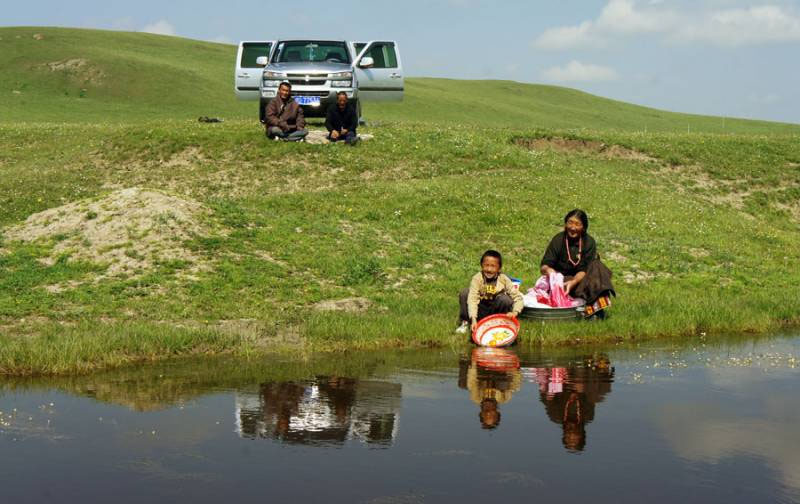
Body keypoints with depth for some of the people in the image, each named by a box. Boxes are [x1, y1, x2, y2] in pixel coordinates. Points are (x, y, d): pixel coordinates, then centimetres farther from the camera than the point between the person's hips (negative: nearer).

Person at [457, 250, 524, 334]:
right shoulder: (477, 278, -17)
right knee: (464, 293, -21)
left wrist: (515, 312, -33)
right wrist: (473, 320, -38)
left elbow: (518, 297, -14)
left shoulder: (504, 279, -15)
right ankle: (465, 322, -4)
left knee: (505, 299, -29)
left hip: (495, 311, 0)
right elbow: (472, 299, -26)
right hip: (480, 311, 1)